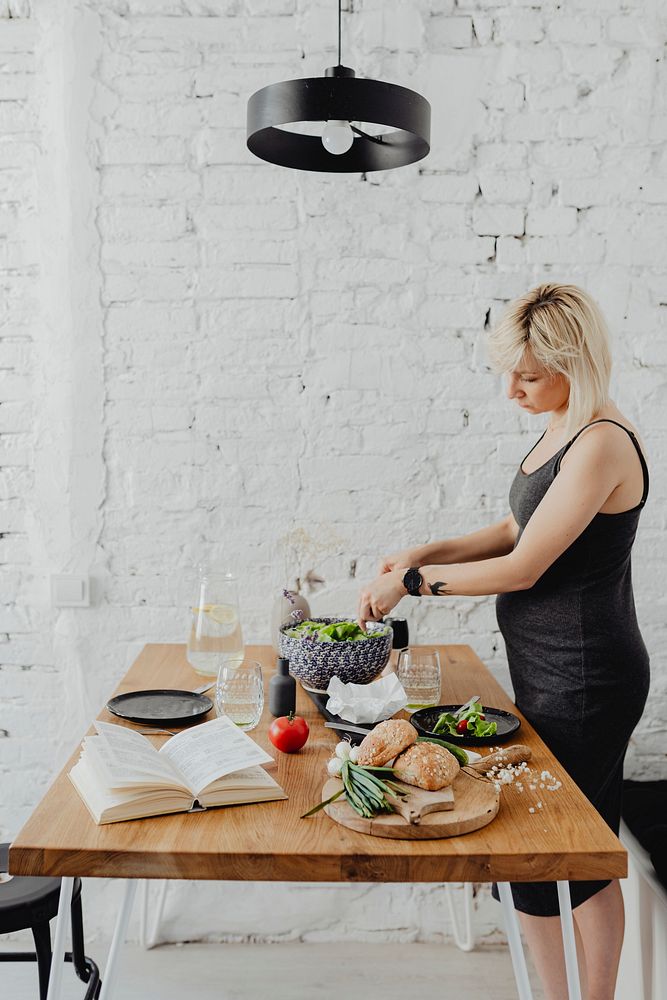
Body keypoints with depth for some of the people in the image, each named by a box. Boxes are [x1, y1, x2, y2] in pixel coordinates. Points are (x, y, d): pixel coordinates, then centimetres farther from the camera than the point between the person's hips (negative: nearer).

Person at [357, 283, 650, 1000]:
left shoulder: (602, 444, -22)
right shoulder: (563, 430, 8)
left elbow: (521, 569, -22)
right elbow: (515, 531, 15)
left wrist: (412, 581, -13)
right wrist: (425, 553, 3)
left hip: (581, 682, -9)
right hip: (552, 671, 9)